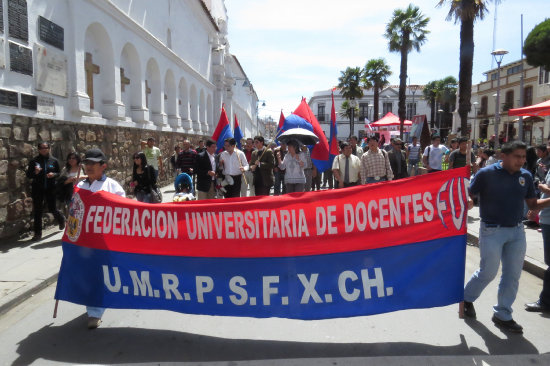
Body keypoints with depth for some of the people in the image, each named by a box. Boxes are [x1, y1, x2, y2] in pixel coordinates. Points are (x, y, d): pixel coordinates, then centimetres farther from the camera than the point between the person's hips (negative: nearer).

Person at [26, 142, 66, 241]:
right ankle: (37, 233, 12)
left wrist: (53, 174, -12)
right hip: (37, 189, 0)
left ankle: (61, 219, 41)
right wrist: (35, 172, -20)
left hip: (50, 188, 0)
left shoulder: (53, 160, 2)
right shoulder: (34, 161, -1)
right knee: (38, 211, 3)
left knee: (52, 208, 5)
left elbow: (59, 173, 9)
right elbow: (28, 175, 1)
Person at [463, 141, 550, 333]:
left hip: (517, 231, 5)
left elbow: (533, 204, 10)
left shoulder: (526, 176, 4)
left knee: (513, 275, 9)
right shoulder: (487, 173, -10)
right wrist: (468, 202, -32)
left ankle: (502, 314, 24)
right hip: (492, 231, -5)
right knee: (488, 272, 2)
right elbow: (468, 195, -9)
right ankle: (466, 297, 29)